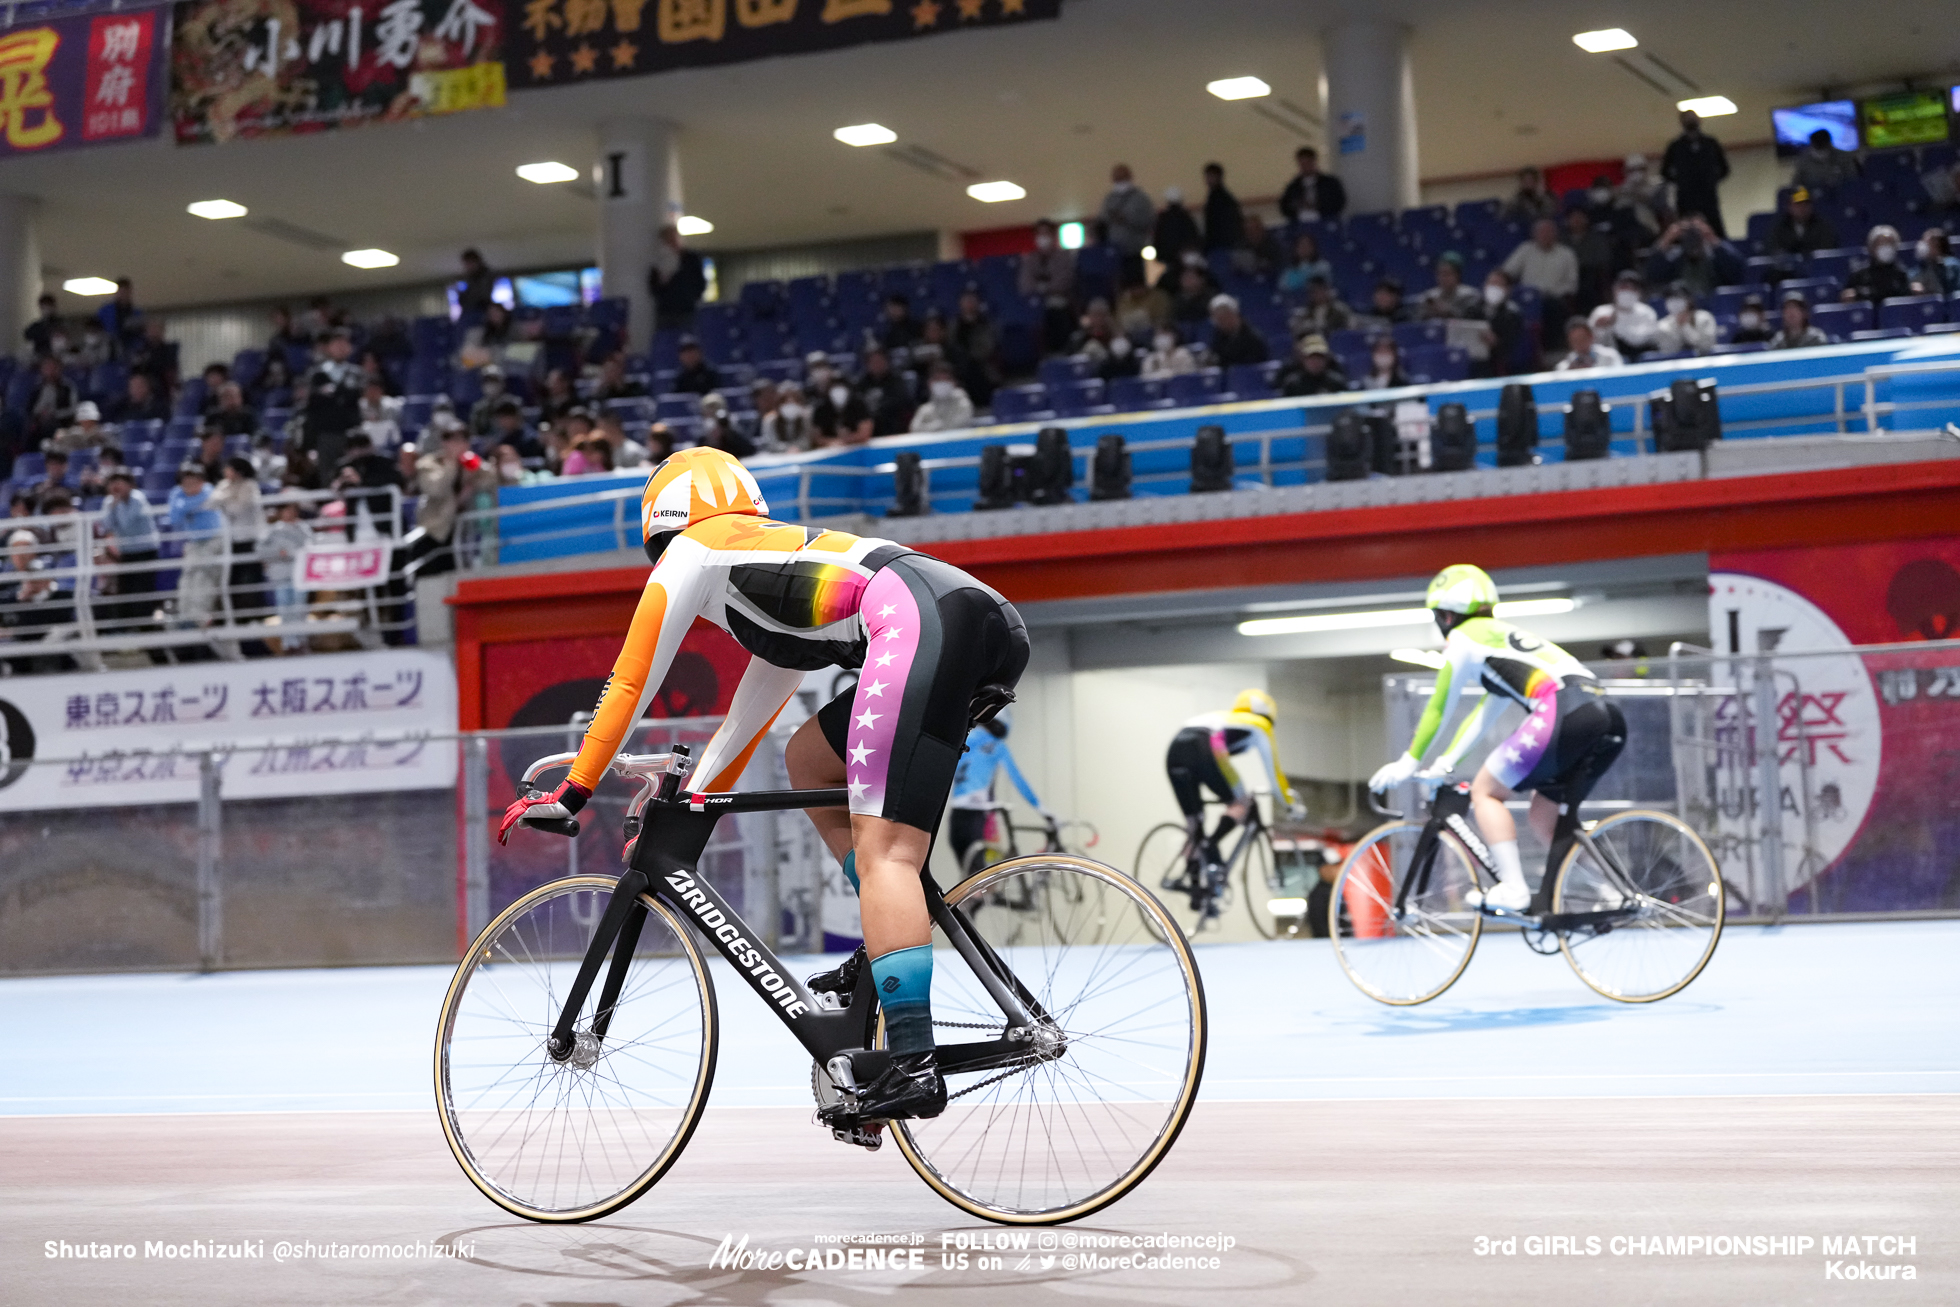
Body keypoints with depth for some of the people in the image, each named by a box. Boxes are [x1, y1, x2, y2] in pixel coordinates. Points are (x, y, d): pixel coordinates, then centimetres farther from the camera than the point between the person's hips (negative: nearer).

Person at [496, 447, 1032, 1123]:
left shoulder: (691, 554, 20)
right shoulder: (780, 606, 40)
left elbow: (630, 683, 21)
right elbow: (746, 720, 45)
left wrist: (571, 794, 27)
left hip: (927, 621, -8)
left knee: (882, 851, -13)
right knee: (807, 758, 23)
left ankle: (914, 1065, -24)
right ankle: (892, 943, 12)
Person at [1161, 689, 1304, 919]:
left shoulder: (1222, 719, 43)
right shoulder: (1259, 725, 26)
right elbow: (1273, 770, 27)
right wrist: (1292, 804, 37)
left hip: (1175, 750, 6)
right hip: (1203, 750, -6)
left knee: (1194, 818, 15)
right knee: (1241, 803, 9)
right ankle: (1209, 847, -14)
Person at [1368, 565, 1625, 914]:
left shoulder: (1463, 637, 13)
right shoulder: (1504, 636, 37)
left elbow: (1441, 708, 15)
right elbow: (1483, 714, 39)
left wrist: (1408, 763, 23)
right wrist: (1445, 763, 36)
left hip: (1564, 712, -8)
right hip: (1610, 718, 8)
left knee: (1485, 792, 5)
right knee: (1543, 819, 19)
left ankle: (1514, 889, -8)